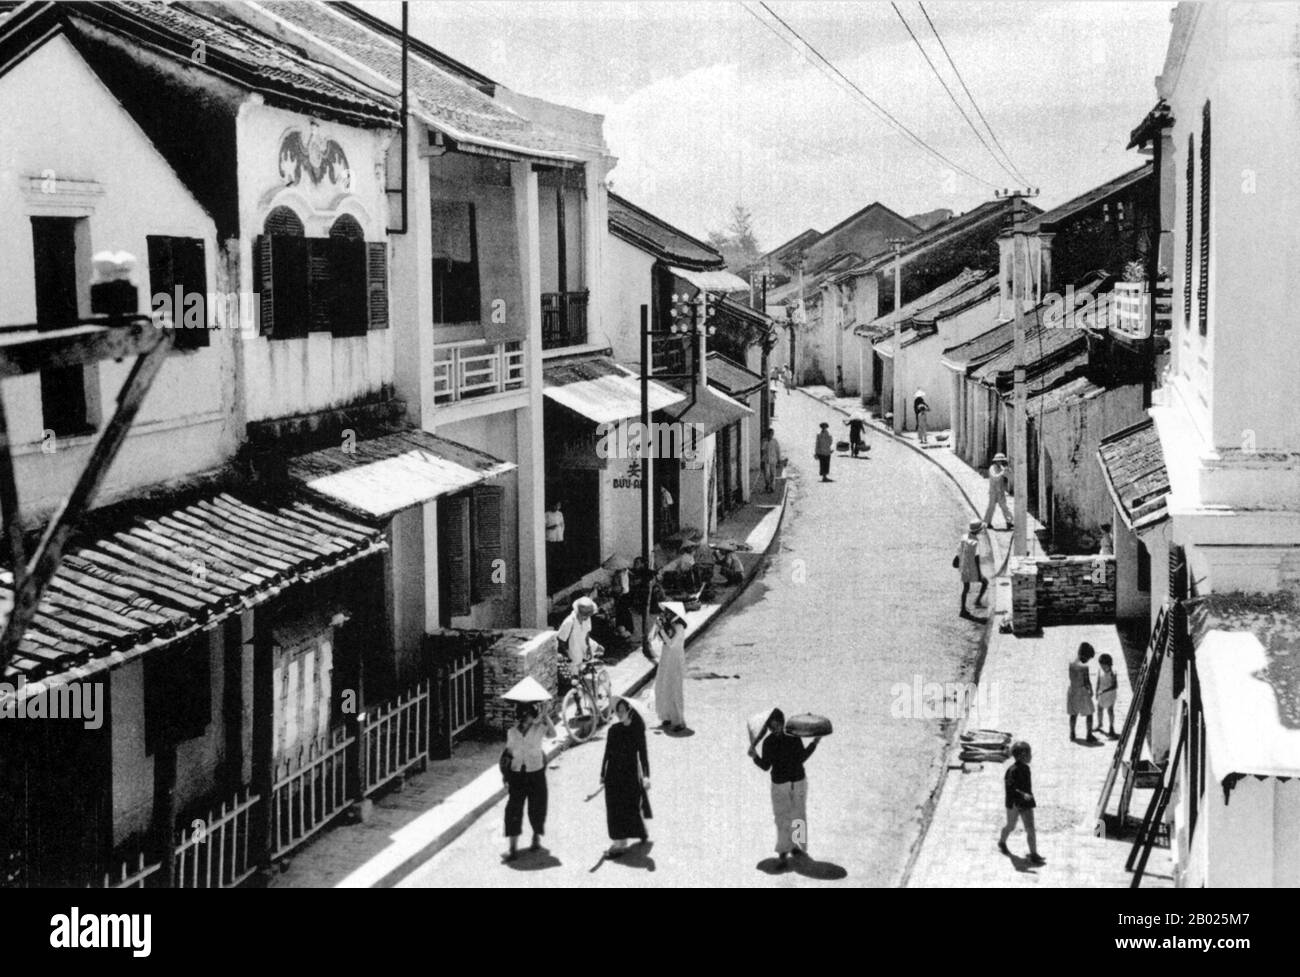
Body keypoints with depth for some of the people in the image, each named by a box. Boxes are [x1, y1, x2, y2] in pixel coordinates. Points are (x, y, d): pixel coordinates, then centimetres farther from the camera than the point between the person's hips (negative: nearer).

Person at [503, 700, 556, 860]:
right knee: (513, 809, -7)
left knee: (536, 808, 10)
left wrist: (544, 715, -24)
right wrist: (506, 777, 7)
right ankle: (513, 848, -5)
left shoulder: (539, 729, -3)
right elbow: (508, 752, 10)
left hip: (536, 773, -1)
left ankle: (536, 837, 37)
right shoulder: (512, 732, 3)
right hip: (517, 774, 1)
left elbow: (553, 733, -16)